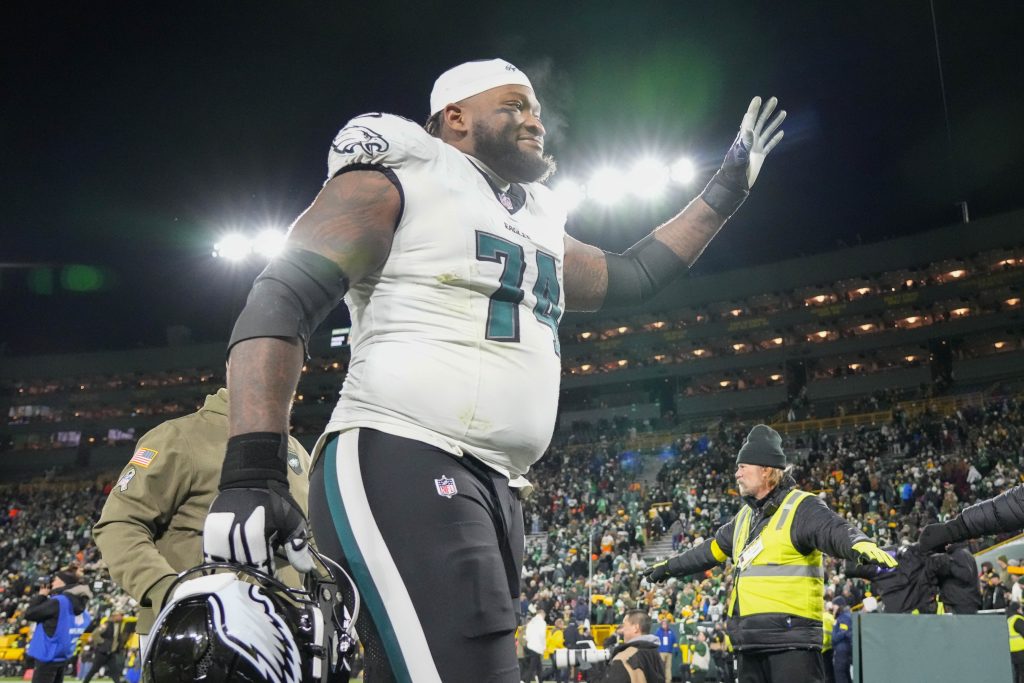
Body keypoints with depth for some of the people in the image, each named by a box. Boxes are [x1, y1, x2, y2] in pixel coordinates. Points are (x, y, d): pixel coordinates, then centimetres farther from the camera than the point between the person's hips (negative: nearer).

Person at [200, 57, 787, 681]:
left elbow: (629, 278, 39)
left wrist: (726, 192, 38)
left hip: (494, 490, 9)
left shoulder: (536, 225, 25)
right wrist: (253, 470, -22)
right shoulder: (397, 182, 1)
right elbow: (281, 304, -9)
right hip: (398, 470, -9)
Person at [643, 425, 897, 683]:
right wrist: (670, 567, 44)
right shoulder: (746, 516, 20)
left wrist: (860, 544, -49)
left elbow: (835, 530, -25)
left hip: (792, 637, -9)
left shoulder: (801, 507, -7)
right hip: (751, 641, 9)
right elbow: (711, 550, 34)